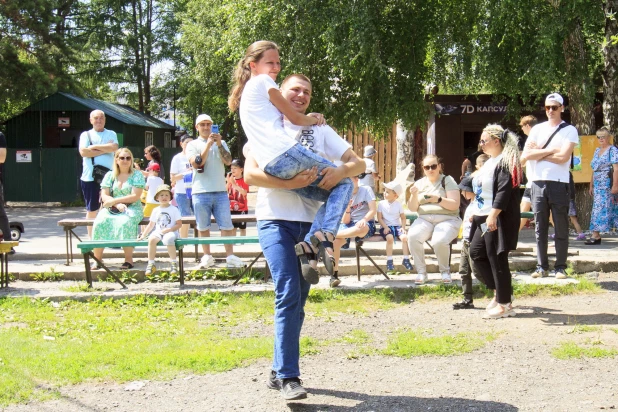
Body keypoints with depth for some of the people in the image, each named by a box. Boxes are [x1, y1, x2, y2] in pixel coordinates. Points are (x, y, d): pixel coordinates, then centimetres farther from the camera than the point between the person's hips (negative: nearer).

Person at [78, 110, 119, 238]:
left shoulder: (111, 134, 11)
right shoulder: (86, 135, 7)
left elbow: (114, 147, -9)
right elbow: (83, 152, -10)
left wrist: (94, 147, -8)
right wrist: (105, 149, -7)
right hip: (90, 177, -1)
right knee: (92, 209, 6)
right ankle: (91, 238, 14)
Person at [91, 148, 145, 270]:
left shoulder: (137, 175, 4)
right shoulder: (110, 175, 13)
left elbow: (135, 196, -8)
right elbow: (104, 196, 3)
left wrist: (114, 201, -12)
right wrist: (118, 204, -16)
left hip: (132, 208, -3)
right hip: (111, 209, 3)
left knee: (125, 222, -37)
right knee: (99, 223, -29)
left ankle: (129, 259, -29)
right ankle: (97, 259, -22)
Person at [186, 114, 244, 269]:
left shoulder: (221, 143, 15)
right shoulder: (193, 145, 8)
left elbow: (228, 161, 0)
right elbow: (196, 164, -8)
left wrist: (219, 144, -11)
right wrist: (208, 144, -11)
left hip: (220, 191, 1)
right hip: (201, 192, -1)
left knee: (226, 225, -4)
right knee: (203, 226, 4)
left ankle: (230, 256, -2)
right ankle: (207, 256, 13)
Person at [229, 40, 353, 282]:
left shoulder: (246, 91, 32)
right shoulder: (262, 81, 6)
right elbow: (294, 118, 8)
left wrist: (308, 119, 27)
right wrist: (314, 120, 28)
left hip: (271, 168, 8)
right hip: (286, 153, -8)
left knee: (331, 194, 12)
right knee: (343, 182, 3)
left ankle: (309, 245, -9)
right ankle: (325, 234, -18)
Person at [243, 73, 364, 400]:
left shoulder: (321, 131, 15)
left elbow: (358, 163, 9)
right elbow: (250, 174, -8)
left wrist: (342, 170, -14)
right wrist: (288, 183, -22)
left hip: (311, 223, 4)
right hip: (276, 220, -4)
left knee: (297, 299, 8)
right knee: (288, 294, -16)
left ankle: (279, 371, 18)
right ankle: (288, 377, -14)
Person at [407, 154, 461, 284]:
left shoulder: (447, 180, 2)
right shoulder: (419, 183, 13)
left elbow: (455, 205, -7)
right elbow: (412, 208, 10)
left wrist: (439, 199, -22)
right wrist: (414, 195, -9)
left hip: (447, 220, -3)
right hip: (424, 219, 3)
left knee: (439, 241, -35)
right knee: (412, 236, -29)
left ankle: (445, 271, -5)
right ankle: (421, 272, -14)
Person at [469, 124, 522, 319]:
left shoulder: (505, 163, -14)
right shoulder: (489, 162, 18)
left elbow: (503, 192, -23)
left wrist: (493, 215, -29)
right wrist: (477, 213, 24)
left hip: (498, 220, -11)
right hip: (484, 218, 11)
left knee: (497, 258, -5)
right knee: (476, 253, 10)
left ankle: (504, 304, 4)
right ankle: (500, 291, 19)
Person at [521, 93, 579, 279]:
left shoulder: (569, 131, 2)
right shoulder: (537, 129, 12)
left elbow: (563, 157, -12)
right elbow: (525, 155, 0)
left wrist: (538, 154, -3)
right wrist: (549, 150, -6)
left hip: (558, 184, -3)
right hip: (538, 183, 3)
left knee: (561, 229, 0)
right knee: (540, 228, 5)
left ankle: (560, 267, 5)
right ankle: (542, 266, 11)